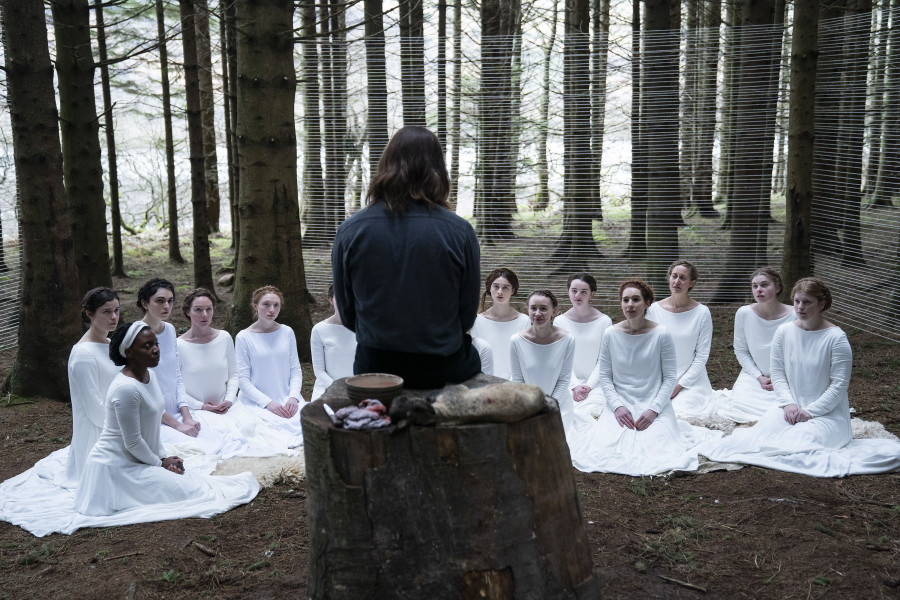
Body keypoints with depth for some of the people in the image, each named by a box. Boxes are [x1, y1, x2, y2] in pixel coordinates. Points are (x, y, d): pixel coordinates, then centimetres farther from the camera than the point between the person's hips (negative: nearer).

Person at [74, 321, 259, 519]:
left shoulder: (149, 375, 4)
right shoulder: (126, 388, -25)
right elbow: (132, 443, -20)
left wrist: (163, 457, 5)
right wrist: (160, 463, -7)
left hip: (141, 460, 9)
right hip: (118, 467, -9)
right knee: (185, 490, -13)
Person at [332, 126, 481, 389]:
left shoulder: (349, 230, -9)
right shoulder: (459, 231, -13)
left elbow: (347, 314, 1)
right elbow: (467, 314, -3)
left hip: (374, 368, 2)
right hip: (443, 368, -1)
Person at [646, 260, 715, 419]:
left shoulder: (702, 313, -3)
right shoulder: (654, 309, 1)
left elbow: (702, 356, -2)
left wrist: (679, 386, -9)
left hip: (691, 381, -1)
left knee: (683, 415, -24)